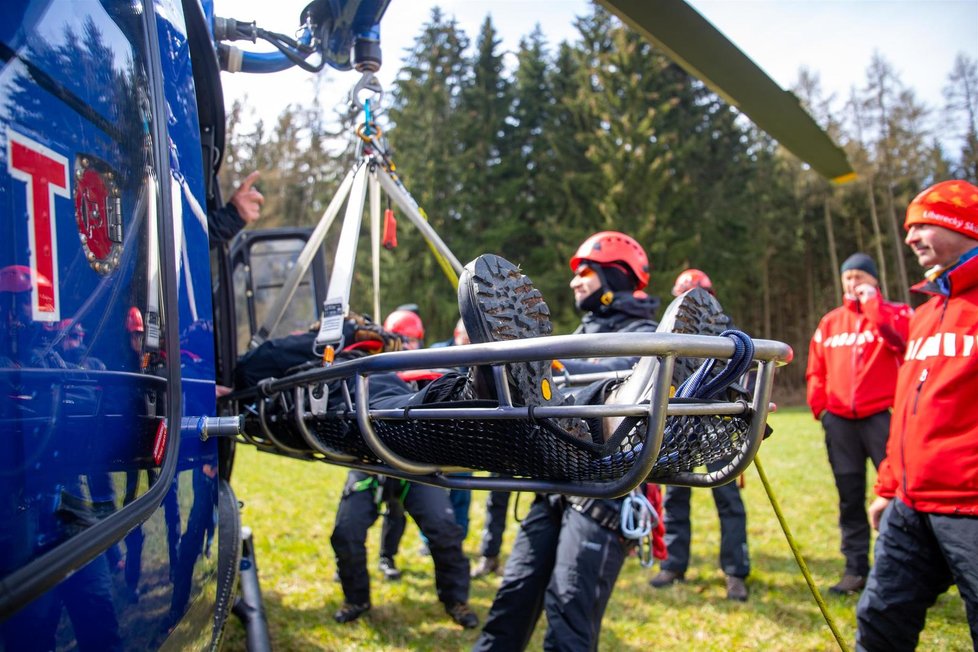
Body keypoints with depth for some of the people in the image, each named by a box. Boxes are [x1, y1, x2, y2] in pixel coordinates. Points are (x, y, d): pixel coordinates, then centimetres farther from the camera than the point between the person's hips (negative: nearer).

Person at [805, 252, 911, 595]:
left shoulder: (894, 313, 5)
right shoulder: (829, 322, 15)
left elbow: (901, 338, -18)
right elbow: (816, 369, 17)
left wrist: (872, 302, -12)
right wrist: (819, 404, 6)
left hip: (882, 415, -4)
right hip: (839, 419, 4)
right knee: (849, 496, 9)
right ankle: (856, 569, 17)